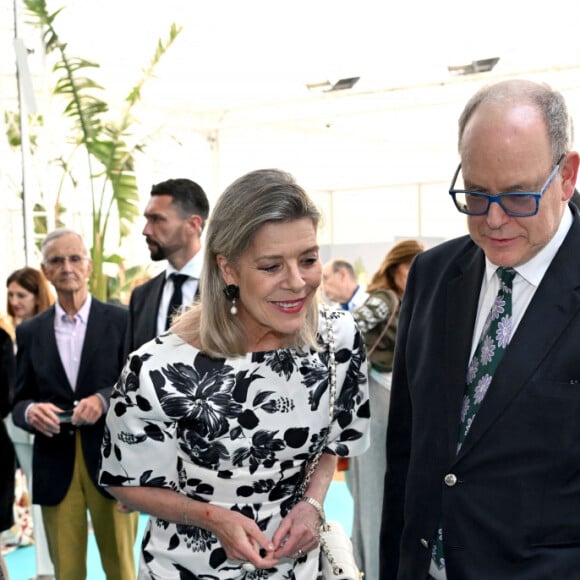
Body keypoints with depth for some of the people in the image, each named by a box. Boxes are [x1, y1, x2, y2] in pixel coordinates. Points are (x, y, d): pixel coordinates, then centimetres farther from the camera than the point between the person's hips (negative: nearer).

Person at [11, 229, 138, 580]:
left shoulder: (121, 321, 1)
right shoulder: (30, 332, 9)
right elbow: (19, 400, 10)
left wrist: (104, 399, -19)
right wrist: (30, 411, -13)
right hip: (55, 466, 2)